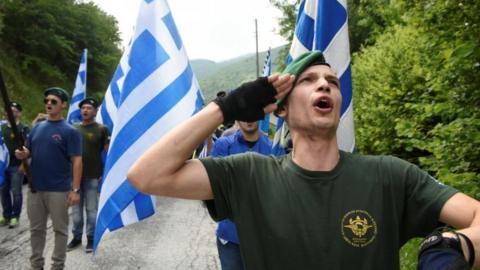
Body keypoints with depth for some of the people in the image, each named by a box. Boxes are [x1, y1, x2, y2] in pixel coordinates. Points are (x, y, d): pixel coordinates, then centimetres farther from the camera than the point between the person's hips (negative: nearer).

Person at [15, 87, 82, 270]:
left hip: (59, 190, -5)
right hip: (35, 188, 5)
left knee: (60, 229, 6)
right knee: (36, 229, 14)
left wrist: (75, 189, -17)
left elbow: (77, 161, -11)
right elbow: (28, 152, 17)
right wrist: (22, 154, -8)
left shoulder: (70, 131, -7)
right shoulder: (37, 128, 9)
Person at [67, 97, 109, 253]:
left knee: (91, 209, 4)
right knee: (76, 209, 12)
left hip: (93, 176, -4)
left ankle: (91, 239, 16)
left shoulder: (101, 129, -3)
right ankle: (76, 237, 23)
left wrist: (104, 173, -8)